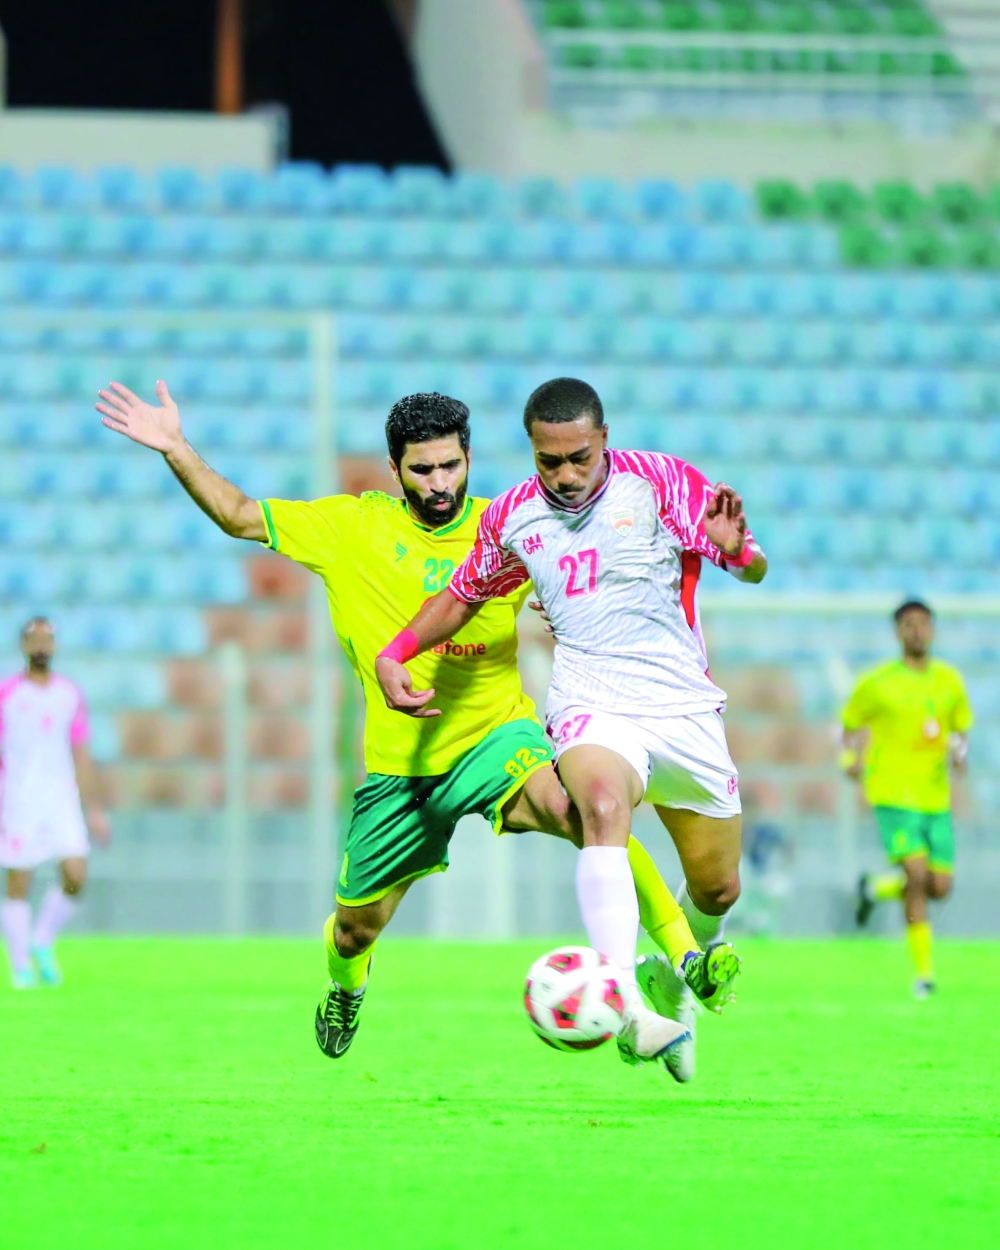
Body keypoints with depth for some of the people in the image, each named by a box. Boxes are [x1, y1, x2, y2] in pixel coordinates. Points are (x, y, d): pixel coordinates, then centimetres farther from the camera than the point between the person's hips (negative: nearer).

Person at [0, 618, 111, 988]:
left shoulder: (70, 695, 8)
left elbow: (81, 756, 11)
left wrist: (94, 810, 8)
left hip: (61, 801, 3)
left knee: (75, 877, -10)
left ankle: (43, 944, 13)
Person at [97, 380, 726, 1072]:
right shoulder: (354, 527, -1)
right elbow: (239, 515, 5)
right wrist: (176, 449, -6)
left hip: (497, 736, -2)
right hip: (399, 763, 2)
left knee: (569, 803, -36)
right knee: (356, 927, 13)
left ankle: (686, 957, -36)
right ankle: (347, 986, 53)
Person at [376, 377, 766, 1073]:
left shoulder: (660, 481, -4)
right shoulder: (512, 518, 5)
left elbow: (754, 570, -5)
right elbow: (463, 596, 24)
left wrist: (735, 547, -28)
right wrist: (394, 655, 13)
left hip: (683, 705, 1)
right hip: (591, 704, -1)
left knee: (717, 889, 9)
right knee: (604, 803, -36)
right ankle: (622, 999, -51)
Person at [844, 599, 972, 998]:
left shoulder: (949, 680, 8)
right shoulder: (877, 683, -2)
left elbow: (961, 726, 18)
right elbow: (851, 724, 10)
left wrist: (959, 751, -3)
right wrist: (851, 758, -9)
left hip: (936, 796, 5)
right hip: (894, 794, -5)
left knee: (940, 886, 1)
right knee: (917, 874, -19)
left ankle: (877, 887, 33)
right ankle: (924, 972, -10)